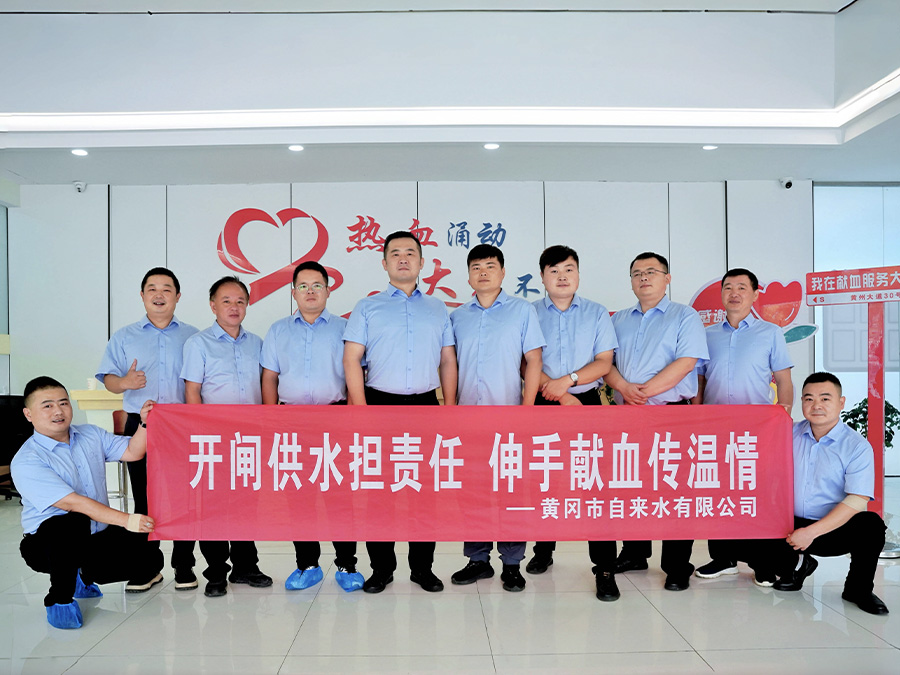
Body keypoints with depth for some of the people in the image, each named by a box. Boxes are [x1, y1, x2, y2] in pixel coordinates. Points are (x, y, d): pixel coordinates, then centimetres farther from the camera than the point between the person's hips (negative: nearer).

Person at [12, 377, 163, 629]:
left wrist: (145, 423, -14)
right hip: (48, 542, -6)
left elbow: (132, 452, 5)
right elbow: (73, 504, -25)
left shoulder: (90, 435, 6)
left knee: (151, 560, -10)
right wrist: (126, 520, -32)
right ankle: (60, 599, -13)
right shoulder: (26, 462, -16)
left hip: (98, 536, 6)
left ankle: (86, 577, 17)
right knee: (74, 523, -40)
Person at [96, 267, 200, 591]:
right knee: (144, 498, 5)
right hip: (140, 425, 1)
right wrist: (125, 382, -15)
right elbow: (108, 379, 7)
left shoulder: (192, 336, 10)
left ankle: (184, 565, 11)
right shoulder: (124, 337, 12)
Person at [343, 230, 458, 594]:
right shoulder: (367, 308, 6)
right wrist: (361, 408, -11)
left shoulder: (438, 309, 14)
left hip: (425, 405, 2)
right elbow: (351, 359, -2)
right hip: (380, 404, -1)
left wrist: (450, 409, 3)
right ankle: (381, 567, 17)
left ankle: (423, 567, 19)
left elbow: (448, 362, 11)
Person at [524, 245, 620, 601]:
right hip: (543, 406, 1)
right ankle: (543, 550, 28)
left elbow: (604, 362, 1)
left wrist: (567, 380, -13)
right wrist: (562, 396, -11)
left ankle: (605, 568, -2)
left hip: (586, 403, -1)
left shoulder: (597, 313, 9)